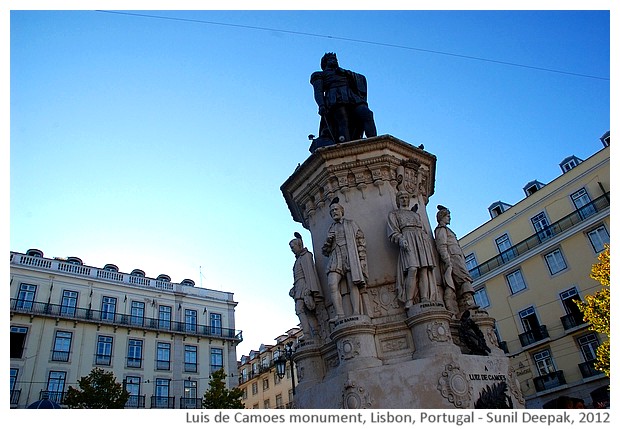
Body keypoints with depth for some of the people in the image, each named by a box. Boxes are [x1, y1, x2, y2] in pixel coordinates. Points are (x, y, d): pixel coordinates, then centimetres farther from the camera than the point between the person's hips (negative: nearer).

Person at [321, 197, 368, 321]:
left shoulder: (351, 224, 21)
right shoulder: (330, 230, 29)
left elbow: (361, 242, 10)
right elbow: (325, 251, 25)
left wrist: (362, 259, -4)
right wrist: (328, 240, 4)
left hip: (350, 256, -2)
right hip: (335, 259, 2)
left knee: (353, 284, -18)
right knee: (332, 284, -22)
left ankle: (356, 314, -27)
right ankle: (340, 315, -31)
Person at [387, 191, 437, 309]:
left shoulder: (416, 214, 35)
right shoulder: (393, 214, 21)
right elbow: (393, 231, 5)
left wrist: (429, 243, 13)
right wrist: (400, 239, -15)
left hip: (422, 241, 5)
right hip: (407, 240, -5)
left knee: (424, 270, -13)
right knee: (412, 269, -25)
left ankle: (425, 302, -22)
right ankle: (409, 303, -29)